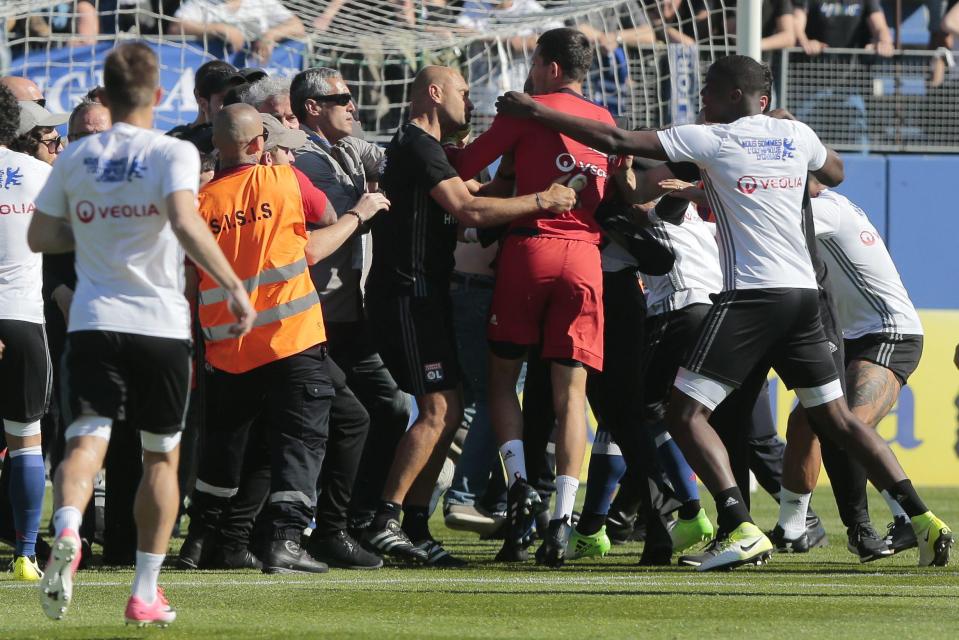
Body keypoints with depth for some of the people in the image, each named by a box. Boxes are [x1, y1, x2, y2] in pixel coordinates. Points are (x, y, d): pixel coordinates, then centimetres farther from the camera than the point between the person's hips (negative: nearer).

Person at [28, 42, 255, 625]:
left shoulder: (76, 158, 7)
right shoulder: (172, 153, -5)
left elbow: (40, 237, 13)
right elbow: (185, 224, -22)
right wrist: (235, 287, -20)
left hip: (94, 322, 2)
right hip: (161, 325, -2)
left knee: (87, 440, -9)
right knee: (161, 457, 14)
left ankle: (67, 531, -42)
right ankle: (146, 593, 14)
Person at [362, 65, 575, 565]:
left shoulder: (418, 148, 23)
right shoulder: (419, 146, -11)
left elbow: (454, 213, 23)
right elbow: (467, 209, -20)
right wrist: (541, 201, -16)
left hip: (423, 296, 11)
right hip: (409, 294, -11)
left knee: (447, 412, 9)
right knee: (438, 410, -15)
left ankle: (415, 526, 9)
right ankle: (386, 520, -17)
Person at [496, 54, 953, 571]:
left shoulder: (712, 140, -3)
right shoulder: (796, 135, 12)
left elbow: (618, 141, -5)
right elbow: (834, 174, 35)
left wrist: (534, 112, 1)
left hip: (751, 295, -6)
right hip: (803, 293, 6)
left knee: (686, 412, -4)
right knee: (835, 418, 13)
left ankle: (740, 527, -19)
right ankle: (922, 518, 4)